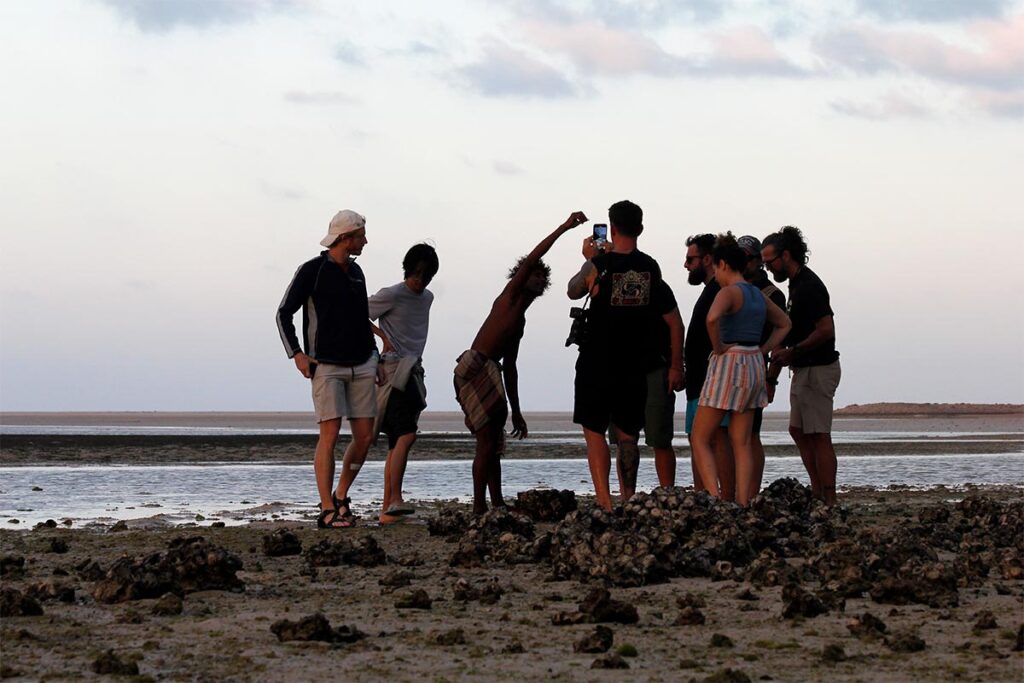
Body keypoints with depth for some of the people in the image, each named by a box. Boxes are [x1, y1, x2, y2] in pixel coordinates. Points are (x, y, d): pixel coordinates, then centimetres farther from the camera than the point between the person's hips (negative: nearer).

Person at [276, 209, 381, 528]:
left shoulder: (356, 272, 14)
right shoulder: (312, 271, -5)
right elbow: (284, 314, -2)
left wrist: (374, 358, 16)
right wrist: (297, 354, -11)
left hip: (361, 367, 6)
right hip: (327, 367, -6)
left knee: (364, 436, 0)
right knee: (330, 434, -12)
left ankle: (341, 497, 18)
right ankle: (327, 511, -10)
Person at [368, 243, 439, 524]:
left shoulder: (427, 298, 17)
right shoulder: (392, 295, -6)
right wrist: (380, 333, -10)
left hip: (413, 371, 8)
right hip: (395, 369, -8)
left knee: (397, 442, 5)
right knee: (406, 435, -22)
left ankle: (387, 509, 3)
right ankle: (395, 500, -29)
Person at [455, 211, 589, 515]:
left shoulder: (520, 321, 25)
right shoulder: (510, 295, 3)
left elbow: (510, 367, 27)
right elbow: (530, 261, -10)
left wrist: (516, 411, 25)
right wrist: (563, 228, -11)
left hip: (487, 374, 9)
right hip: (473, 368, -9)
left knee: (491, 443, 12)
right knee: (488, 441, -12)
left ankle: (497, 505, 17)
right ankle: (481, 507, -13)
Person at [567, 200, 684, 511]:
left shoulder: (599, 265, -11)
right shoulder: (651, 268, 1)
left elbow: (573, 291, 10)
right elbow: (675, 323, 3)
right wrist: (676, 367, 10)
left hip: (597, 365, -3)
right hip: (635, 367, 3)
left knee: (594, 431, 3)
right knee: (628, 435, 11)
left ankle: (604, 500, -9)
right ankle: (628, 501, 7)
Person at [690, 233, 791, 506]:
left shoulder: (729, 292, -12)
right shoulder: (757, 295, 13)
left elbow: (712, 318, -33)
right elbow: (784, 324, 28)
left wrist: (718, 346, -17)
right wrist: (762, 350, 16)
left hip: (728, 364, -8)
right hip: (754, 366, 8)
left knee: (700, 439, 1)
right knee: (742, 443, 9)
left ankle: (714, 500, -12)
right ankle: (743, 504, 3)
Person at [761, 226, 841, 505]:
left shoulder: (808, 286, -17)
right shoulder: (797, 284, 15)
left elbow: (826, 330, -23)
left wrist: (792, 351, -19)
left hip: (817, 369, -11)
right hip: (804, 370, 11)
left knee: (819, 435, -9)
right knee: (798, 430, 15)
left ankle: (829, 500, -8)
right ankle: (817, 491, 18)